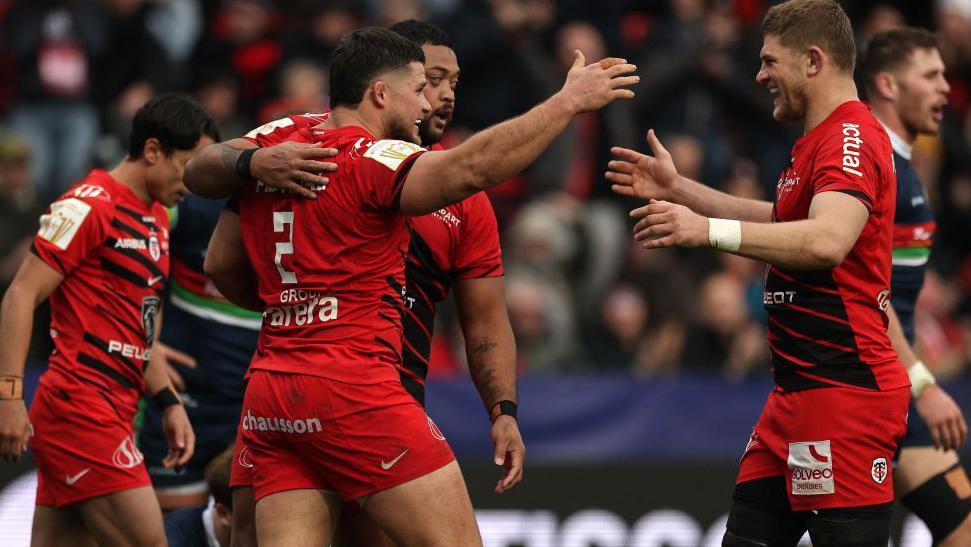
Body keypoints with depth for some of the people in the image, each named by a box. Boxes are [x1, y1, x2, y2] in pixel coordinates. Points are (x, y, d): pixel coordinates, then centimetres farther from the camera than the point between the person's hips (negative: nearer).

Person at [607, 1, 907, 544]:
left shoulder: (851, 139, -15)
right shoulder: (818, 141, 19)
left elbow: (826, 240, -33)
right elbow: (780, 220, 37)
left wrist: (708, 230, -36)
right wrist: (678, 189, 34)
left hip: (844, 392, -11)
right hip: (799, 394, 11)